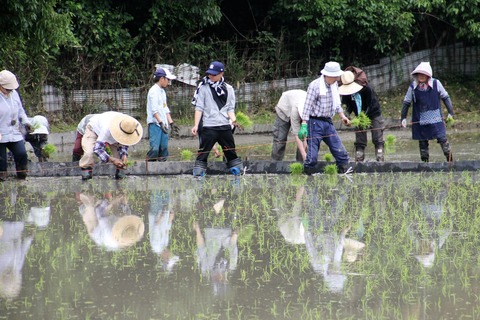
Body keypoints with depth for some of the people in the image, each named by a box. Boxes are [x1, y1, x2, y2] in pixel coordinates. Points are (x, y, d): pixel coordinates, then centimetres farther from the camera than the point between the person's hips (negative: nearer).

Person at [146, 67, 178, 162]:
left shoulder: (162, 91, 20)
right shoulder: (154, 90, -8)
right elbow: (154, 109, -16)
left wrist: (170, 122, 16)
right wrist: (160, 122, -23)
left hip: (163, 124, 9)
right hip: (155, 124, -9)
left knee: (164, 147, 6)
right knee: (155, 148, -17)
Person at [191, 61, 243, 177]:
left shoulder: (228, 89, 11)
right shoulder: (204, 87, 2)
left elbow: (230, 108, 8)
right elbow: (199, 108, -2)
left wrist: (233, 119, -12)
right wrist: (196, 125, -10)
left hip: (225, 127, 3)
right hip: (208, 127, -3)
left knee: (231, 152, 10)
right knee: (203, 153, -8)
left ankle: (238, 173, 18)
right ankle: (198, 175, -7)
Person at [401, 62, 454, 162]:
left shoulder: (436, 83, -6)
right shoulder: (413, 87, -3)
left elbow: (445, 97, 4)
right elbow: (406, 102, 7)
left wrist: (450, 112, 1)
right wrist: (403, 118, 6)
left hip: (436, 120, -1)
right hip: (420, 120, 1)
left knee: (442, 139, -6)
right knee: (422, 142, 6)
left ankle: (450, 160, 2)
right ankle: (424, 162, 17)